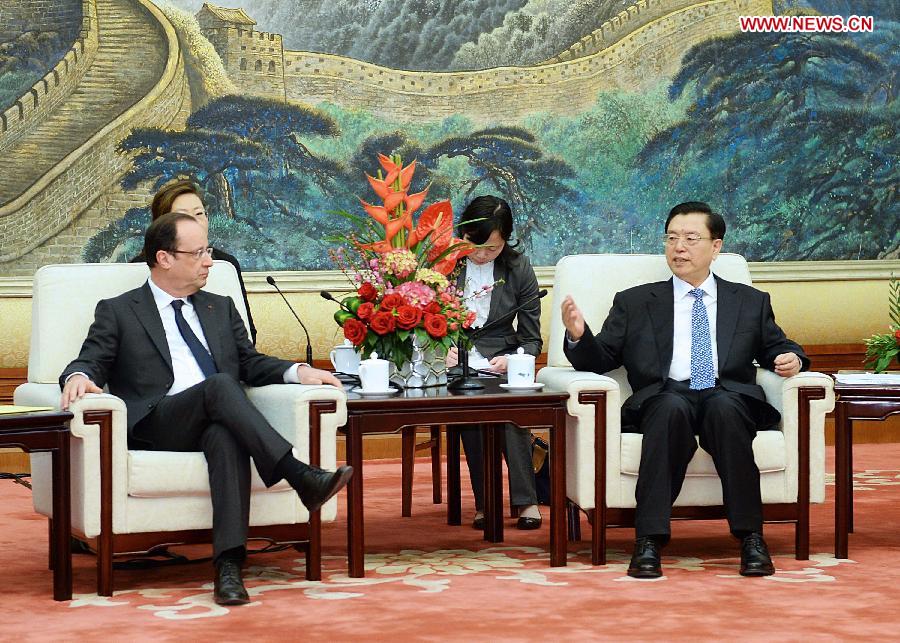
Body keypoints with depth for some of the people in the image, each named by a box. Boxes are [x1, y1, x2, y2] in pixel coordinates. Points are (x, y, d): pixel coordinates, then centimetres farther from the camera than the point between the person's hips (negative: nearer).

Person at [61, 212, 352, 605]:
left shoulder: (221, 309, 28)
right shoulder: (117, 312, 15)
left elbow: (250, 362, 23)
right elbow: (91, 362, 5)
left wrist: (298, 371, 3)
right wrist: (78, 377, -20)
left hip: (218, 423, 3)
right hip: (155, 425, -3)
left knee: (227, 435, -37)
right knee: (219, 385, -34)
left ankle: (229, 565, -49)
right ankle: (302, 478, -45)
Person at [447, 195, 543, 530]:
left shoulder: (518, 269, 5)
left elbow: (532, 340, 6)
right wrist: (442, 349, -17)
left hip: (499, 363, 1)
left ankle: (525, 499, -27)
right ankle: (484, 502, -28)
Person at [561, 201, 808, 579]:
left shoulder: (750, 302, 24)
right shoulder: (633, 303, 21)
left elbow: (777, 349, 24)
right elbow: (599, 360, 15)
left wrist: (791, 359, -1)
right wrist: (579, 336, -7)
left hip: (729, 398, 0)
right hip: (663, 401, 0)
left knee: (723, 406, -37)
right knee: (672, 407, -37)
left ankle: (750, 537, -35)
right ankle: (649, 541, -40)